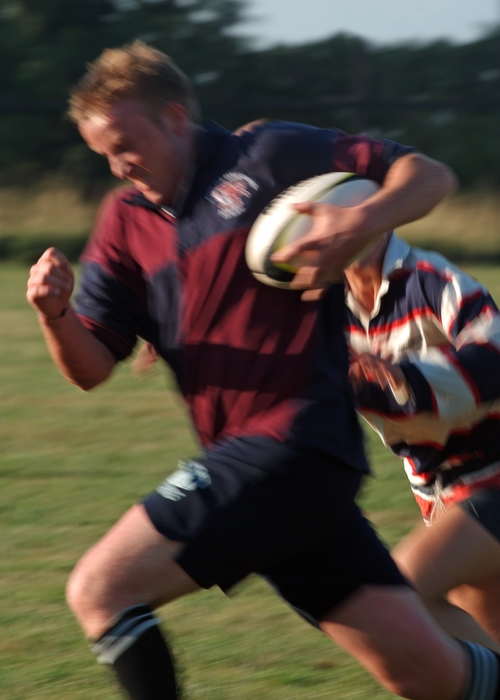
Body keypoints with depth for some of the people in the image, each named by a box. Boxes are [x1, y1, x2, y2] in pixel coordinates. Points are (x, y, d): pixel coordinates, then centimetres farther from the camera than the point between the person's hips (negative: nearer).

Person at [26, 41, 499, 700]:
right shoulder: (126, 220, 16)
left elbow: (428, 175, -1)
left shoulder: (268, 158, -1)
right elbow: (91, 366, 11)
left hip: (293, 442, -7)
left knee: (99, 591, -14)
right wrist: (54, 312, -11)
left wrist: (362, 222, -20)